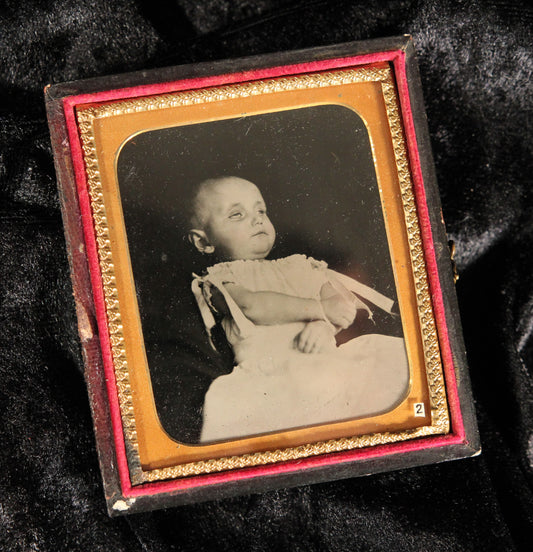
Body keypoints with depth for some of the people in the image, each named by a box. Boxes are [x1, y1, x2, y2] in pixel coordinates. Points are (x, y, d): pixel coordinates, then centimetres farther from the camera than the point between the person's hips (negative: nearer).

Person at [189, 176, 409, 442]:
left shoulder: (297, 266, 30)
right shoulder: (219, 280, 14)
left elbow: (341, 305, 18)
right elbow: (251, 306, -8)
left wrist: (324, 326, -7)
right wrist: (319, 308, -10)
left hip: (326, 361, 5)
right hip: (270, 373, -4)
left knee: (394, 353, -19)